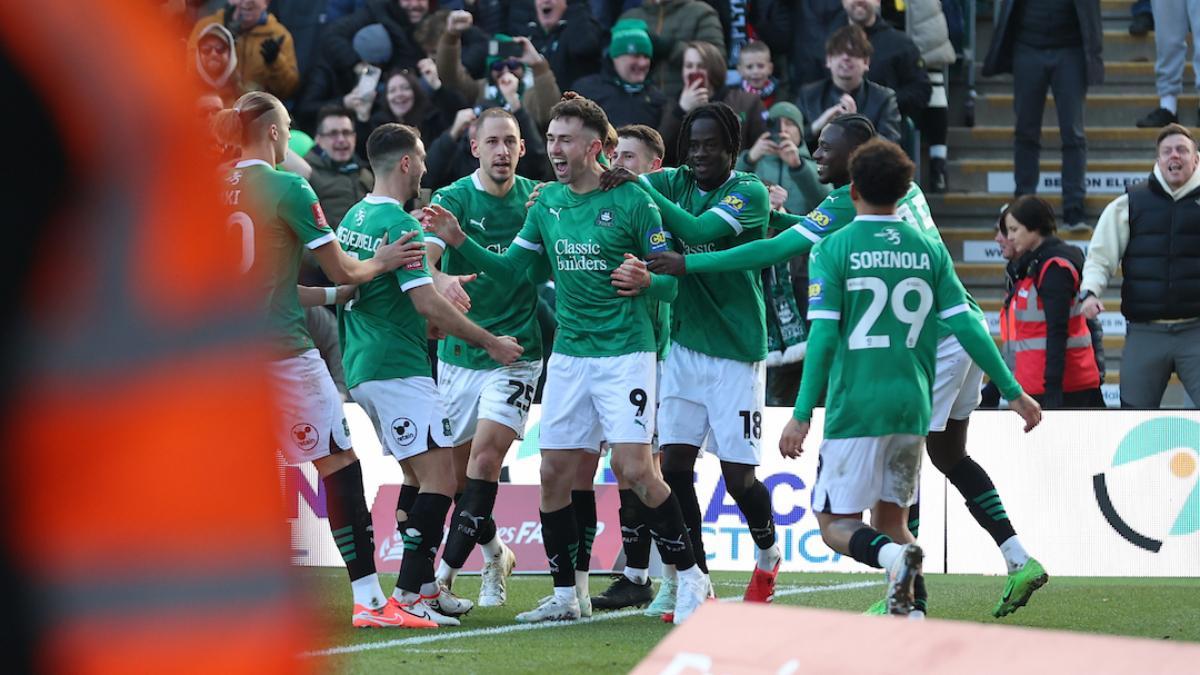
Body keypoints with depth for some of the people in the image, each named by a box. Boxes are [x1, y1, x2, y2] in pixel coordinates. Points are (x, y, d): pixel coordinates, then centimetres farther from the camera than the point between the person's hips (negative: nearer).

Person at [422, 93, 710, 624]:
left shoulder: (632, 201, -9)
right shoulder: (548, 202, 8)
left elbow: (671, 283, -7)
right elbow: (509, 267, 12)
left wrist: (646, 281, -29)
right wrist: (460, 242, -2)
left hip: (624, 354, -6)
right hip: (568, 355, 6)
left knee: (634, 469, -14)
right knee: (554, 472, 3)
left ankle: (690, 576, 1)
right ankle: (564, 595, 15)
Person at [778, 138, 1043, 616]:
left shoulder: (833, 249, -4)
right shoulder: (928, 249, 7)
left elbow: (823, 336, -10)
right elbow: (966, 326, 4)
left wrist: (802, 415, -9)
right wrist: (1012, 392, 10)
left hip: (855, 407, -4)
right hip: (912, 406, 4)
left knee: (837, 523, 3)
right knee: (891, 519, 16)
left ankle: (892, 555, -28)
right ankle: (911, 611, -3)